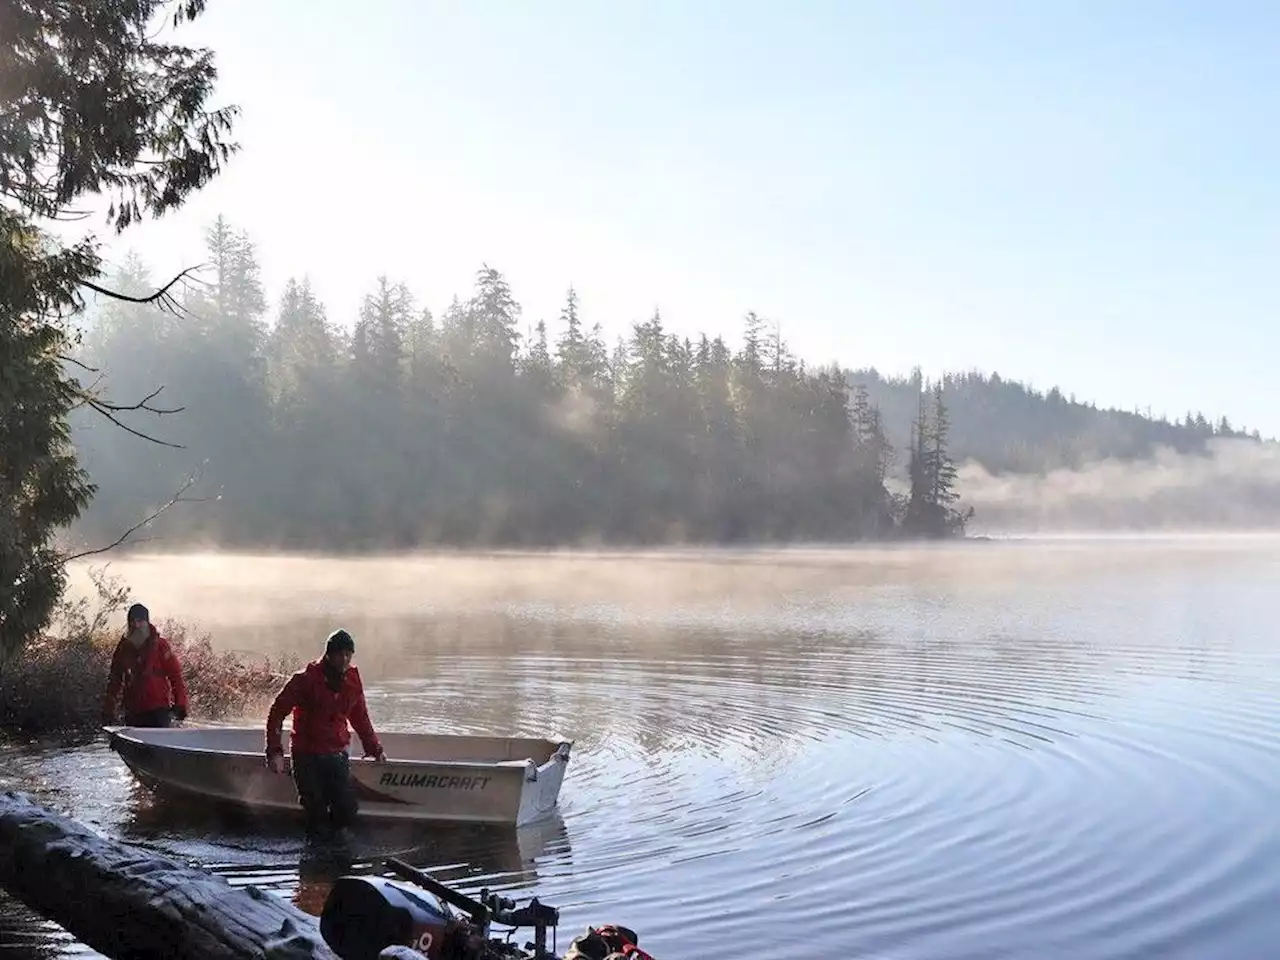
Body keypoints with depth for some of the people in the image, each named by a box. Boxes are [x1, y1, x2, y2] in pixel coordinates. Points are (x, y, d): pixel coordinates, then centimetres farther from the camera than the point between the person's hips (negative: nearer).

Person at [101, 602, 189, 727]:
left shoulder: (160, 646, -2)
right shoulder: (123, 649, 10)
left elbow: (175, 675, -5)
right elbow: (114, 681, 16)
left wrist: (180, 704, -12)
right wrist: (108, 709, 12)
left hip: (159, 711, -4)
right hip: (133, 712, 4)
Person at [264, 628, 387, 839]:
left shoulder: (352, 681, 3)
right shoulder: (307, 678, -12)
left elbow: (360, 718, 18)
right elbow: (277, 711, -9)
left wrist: (374, 749, 17)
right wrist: (275, 751, -16)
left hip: (337, 755, 4)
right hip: (307, 756, -4)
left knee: (348, 813, -2)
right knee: (316, 815, -3)